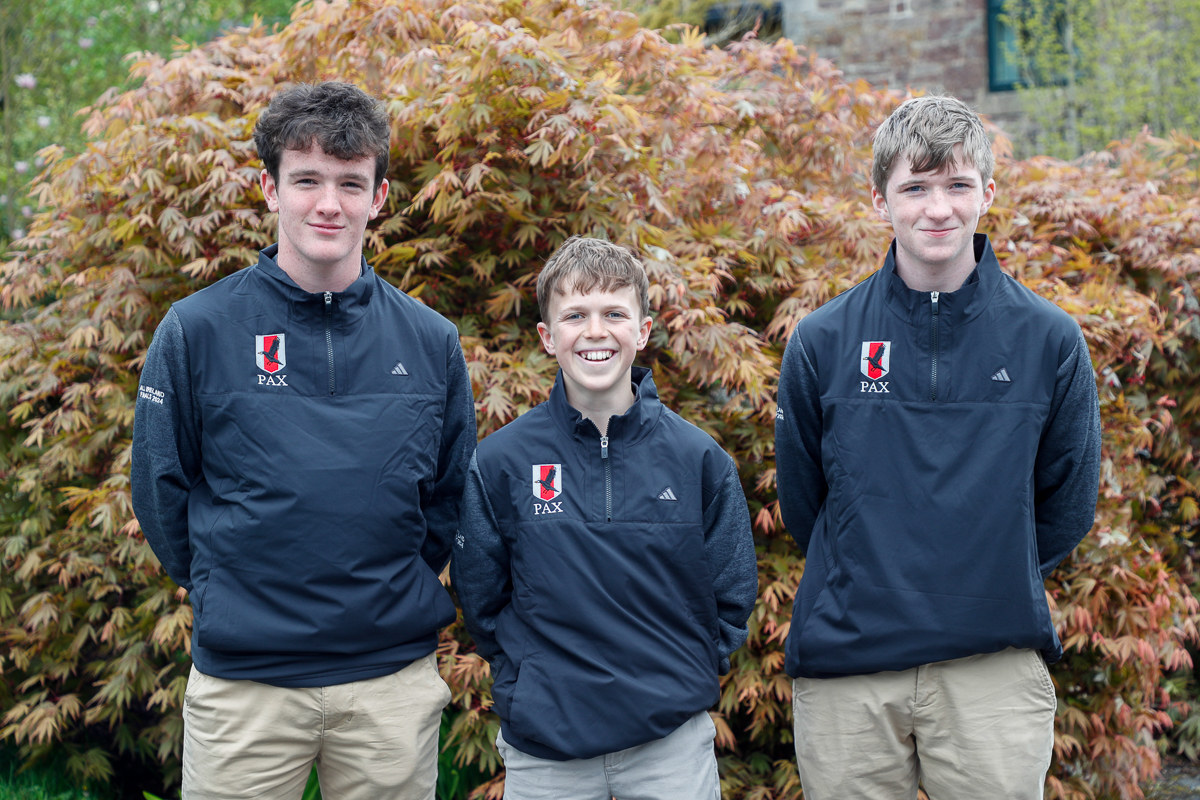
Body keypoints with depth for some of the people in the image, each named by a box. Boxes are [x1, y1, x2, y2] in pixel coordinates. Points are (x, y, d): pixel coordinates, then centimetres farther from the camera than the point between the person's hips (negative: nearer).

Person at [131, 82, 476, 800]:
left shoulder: (432, 342, 3)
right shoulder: (196, 330, -3)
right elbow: (161, 490, 3)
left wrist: (397, 592, 4)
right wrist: (229, 593, 1)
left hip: (396, 681, 2)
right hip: (241, 681, -1)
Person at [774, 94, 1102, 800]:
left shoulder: (1050, 339, 0)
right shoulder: (822, 342, 0)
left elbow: (1068, 505, 10)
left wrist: (994, 580, 8)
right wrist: (876, 579, 9)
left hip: (996, 669, 0)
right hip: (844, 671, 1)